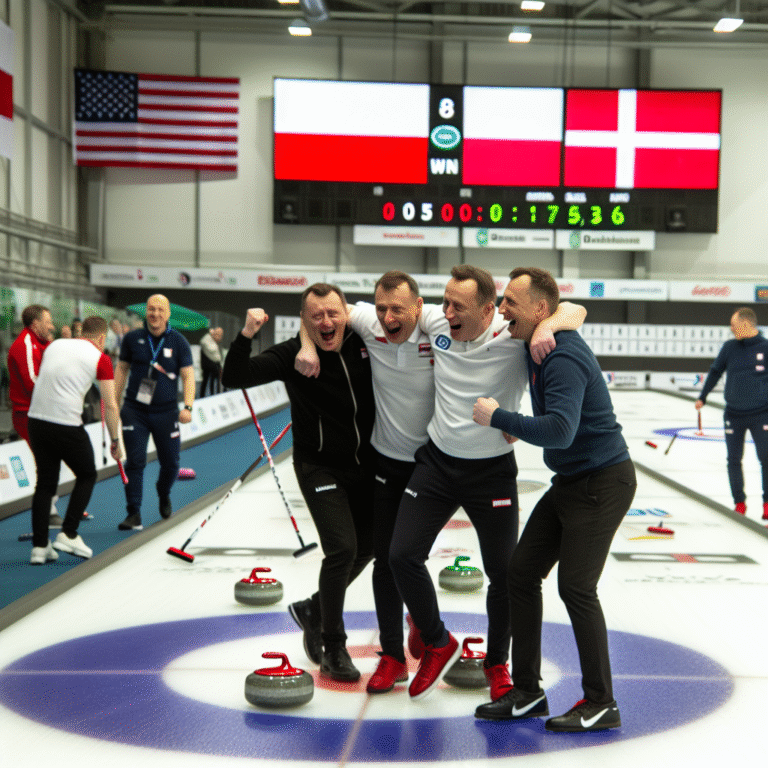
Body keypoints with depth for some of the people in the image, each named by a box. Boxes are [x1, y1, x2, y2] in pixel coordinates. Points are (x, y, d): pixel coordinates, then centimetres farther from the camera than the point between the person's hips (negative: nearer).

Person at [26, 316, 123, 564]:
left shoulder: (54, 345, 15)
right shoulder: (100, 358, 0)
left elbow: (41, 379, 20)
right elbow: (110, 406, -2)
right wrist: (115, 440, 7)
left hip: (36, 420, 5)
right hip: (67, 425, -5)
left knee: (45, 481, 14)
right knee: (87, 475, 16)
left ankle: (39, 546, 10)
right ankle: (68, 534, 9)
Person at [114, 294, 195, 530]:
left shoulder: (178, 342, -2)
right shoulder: (133, 338, 1)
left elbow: (188, 375, -4)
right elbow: (122, 369, 10)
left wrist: (187, 407, -16)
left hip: (166, 412, 0)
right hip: (134, 411, 0)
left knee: (170, 462, 8)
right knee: (135, 461, -7)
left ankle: (164, 495, 40)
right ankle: (134, 515, -2)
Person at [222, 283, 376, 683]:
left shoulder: (364, 342, -6)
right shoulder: (292, 354, -16)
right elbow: (234, 377, -23)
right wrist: (246, 334, -36)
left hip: (365, 463, 5)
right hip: (319, 467, -5)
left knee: (366, 547, 14)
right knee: (341, 549, -16)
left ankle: (313, 609, 40)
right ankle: (333, 648, 3)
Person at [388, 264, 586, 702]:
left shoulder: (513, 336, -18)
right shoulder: (435, 322, -7)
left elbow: (575, 311, -15)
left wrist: (547, 327, -38)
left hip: (492, 470, -3)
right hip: (438, 463, 3)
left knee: (505, 573, 6)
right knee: (403, 555, -2)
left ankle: (497, 663, 32)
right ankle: (439, 645, 22)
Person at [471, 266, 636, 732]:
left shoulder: (565, 359, -24)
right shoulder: (538, 347, 7)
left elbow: (559, 430, -37)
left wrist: (498, 417, -26)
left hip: (603, 483, -10)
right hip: (570, 480, 10)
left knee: (576, 588, -10)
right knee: (522, 571, 6)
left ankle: (602, 705, 5)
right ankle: (527, 693, 15)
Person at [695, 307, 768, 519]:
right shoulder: (730, 347, 2)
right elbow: (715, 372, 14)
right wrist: (702, 397, 17)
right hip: (733, 414, 3)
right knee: (733, 459, 5)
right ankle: (739, 502, 17)